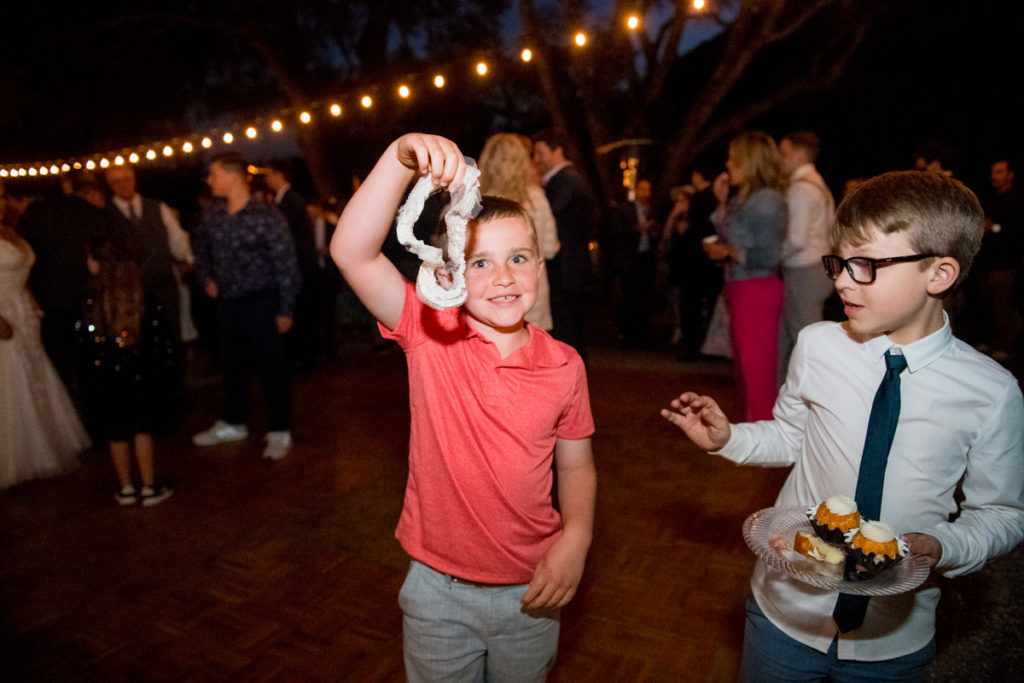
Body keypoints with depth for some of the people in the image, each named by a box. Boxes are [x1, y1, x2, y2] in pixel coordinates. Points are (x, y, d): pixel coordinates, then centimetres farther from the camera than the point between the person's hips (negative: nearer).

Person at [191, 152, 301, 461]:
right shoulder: (212, 216, 4)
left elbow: (286, 264, -11)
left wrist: (285, 310, -11)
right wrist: (206, 279, 6)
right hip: (227, 302, 6)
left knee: (272, 366, 1)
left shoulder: (266, 217, -13)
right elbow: (201, 251, 22)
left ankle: (279, 432, 15)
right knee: (231, 365, 18)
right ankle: (233, 423, 36)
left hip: (261, 302, -6)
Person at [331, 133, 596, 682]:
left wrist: (575, 539, -16)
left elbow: (576, 466, 0)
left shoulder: (564, 365, -11)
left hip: (528, 592, 2)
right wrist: (401, 158, -39)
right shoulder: (430, 336, -15)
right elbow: (351, 254, -28)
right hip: (438, 591, -1)